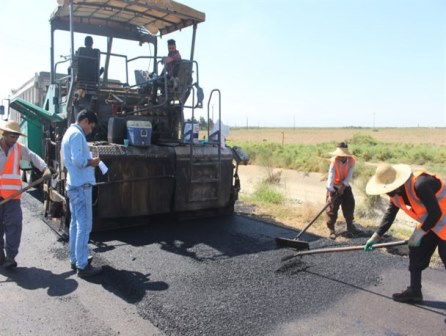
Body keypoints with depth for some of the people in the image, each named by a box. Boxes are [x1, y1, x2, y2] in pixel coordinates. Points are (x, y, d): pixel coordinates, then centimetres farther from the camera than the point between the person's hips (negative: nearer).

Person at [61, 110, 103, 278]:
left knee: (76, 223, 15)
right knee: (84, 225, -6)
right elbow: (78, 160, -25)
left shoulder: (69, 133, 19)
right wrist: (92, 162, -8)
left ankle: (75, 260, 24)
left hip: (74, 184, 11)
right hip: (81, 185, -11)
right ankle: (82, 266, -2)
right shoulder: (77, 134, -14)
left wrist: (88, 162, 9)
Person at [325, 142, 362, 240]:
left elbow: (349, 175, -15)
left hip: (345, 186, 4)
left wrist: (343, 186, -27)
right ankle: (331, 229, 6)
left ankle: (350, 226, 27)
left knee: (349, 205, 9)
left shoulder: (351, 160, -14)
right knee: (332, 208, -5)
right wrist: (330, 192, -40)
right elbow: (331, 176, -32)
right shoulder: (334, 162, -24)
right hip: (334, 187, -4)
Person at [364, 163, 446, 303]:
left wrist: (419, 233, -21)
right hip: (428, 223, 8)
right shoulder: (395, 194, -6)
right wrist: (376, 236, -2)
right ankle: (414, 291, 20)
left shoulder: (420, 185, -34)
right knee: (416, 253, 8)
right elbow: (389, 215, 3)